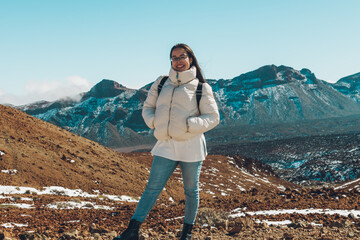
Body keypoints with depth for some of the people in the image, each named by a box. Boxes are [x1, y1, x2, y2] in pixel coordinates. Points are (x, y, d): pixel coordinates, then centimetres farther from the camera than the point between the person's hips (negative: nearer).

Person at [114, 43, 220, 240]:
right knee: (152, 188, 0)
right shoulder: (161, 83, 10)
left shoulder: (201, 87, 0)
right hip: (165, 146, 2)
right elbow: (147, 108, 18)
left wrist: (189, 125, -15)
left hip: (191, 146, -2)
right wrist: (153, 121, -3)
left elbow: (213, 117, -1)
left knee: (190, 190, 11)